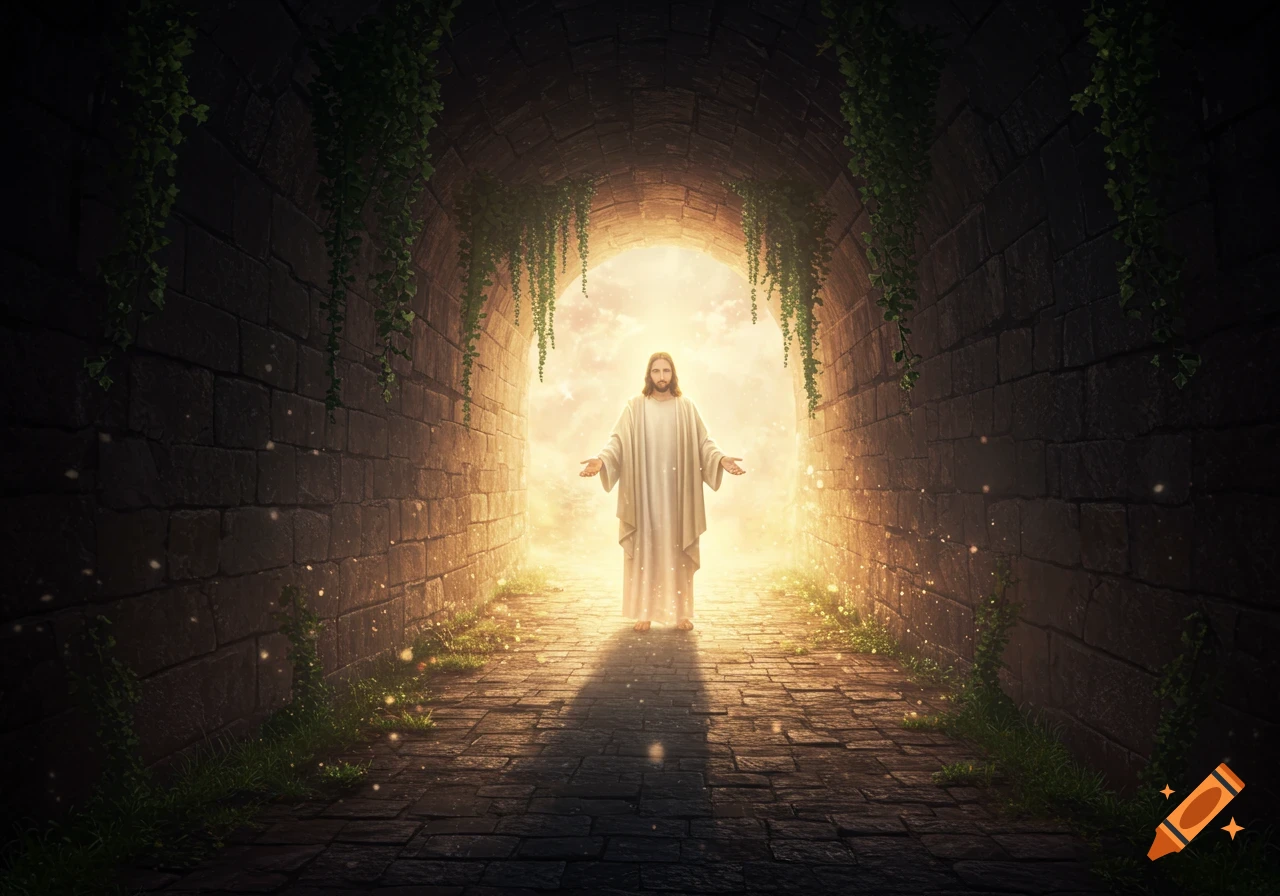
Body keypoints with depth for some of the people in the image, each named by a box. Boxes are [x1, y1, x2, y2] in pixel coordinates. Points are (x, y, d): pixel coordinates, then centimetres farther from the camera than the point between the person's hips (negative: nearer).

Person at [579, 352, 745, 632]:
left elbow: (704, 443, 4)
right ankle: (644, 611, 9)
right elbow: (618, 441, -3)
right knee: (645, 548, 1)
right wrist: (601, 460, -21)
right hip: (644, 491, -1)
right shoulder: (634, 407, 3)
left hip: (677, 493, 1)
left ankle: (681, 611, 11)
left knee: (678, 549, 4)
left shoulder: (687, 407, 6)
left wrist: (721, 459, -14)